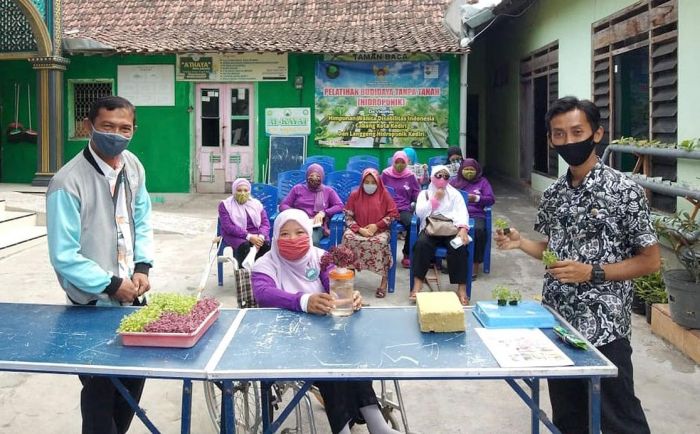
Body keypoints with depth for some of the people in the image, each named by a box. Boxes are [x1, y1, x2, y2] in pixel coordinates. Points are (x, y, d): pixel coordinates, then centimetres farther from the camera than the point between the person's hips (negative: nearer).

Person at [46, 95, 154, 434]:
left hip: (131, 295, 7)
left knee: (135, 375, 19)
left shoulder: (133, 167, 0)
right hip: (93, 304, -6)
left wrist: (142, 267, -4)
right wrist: (111, 285, -17)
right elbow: (64, 257, -20)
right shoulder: (68, 183, -21)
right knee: (100, 388, 9)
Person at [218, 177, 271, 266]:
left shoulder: (256, 203, 11)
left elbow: (265, 223, 4)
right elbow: (228, 227, -12)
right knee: (244, 245, -37)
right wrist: (249, 236, -24)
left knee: (267, 244, -30)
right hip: (234, 235, -3)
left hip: (255, 234, 3)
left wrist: (261, 236, -21)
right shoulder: (225, 205, 0)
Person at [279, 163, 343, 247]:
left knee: (313, 241, -38)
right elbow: (283, 205, 15)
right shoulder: (297, 189, 18)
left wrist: (324, 213, -8)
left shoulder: (328, 191, 17)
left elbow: (340, 206, 7)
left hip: (317, 226, 0)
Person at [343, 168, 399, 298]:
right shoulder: (355, 195, 4)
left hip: (379, 230, -2)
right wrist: (359, 229, -14)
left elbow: (393, 214, 0)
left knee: (381, 242, -36)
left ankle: (384, 281, -24)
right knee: (347, 237, -32)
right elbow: (348, 216, 3)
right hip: (358, 230, 2)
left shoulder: (384, 195, 1)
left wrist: (377, 225, -12)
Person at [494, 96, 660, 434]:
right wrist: (521, 243, -1)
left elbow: (650, 260, -9)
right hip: (557, 322, 6)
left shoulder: (624, 191, -12)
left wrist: (592, 273, -20)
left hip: (603, 328, -6)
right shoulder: (553, 194, 6)